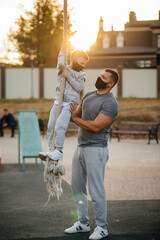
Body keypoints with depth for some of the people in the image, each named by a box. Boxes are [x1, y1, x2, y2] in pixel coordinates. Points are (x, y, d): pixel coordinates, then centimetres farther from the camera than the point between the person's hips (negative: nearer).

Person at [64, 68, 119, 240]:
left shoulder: (110, 103, -14)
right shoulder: (89, 96, 13)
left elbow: (96, 126, -21)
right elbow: (76, 113, 26)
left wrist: (75, 119, -9)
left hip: (96, 150, -9)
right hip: (80, 147, 9)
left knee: (96, 190, -5)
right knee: (77, 187, 13)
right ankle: (82, 223, 24)